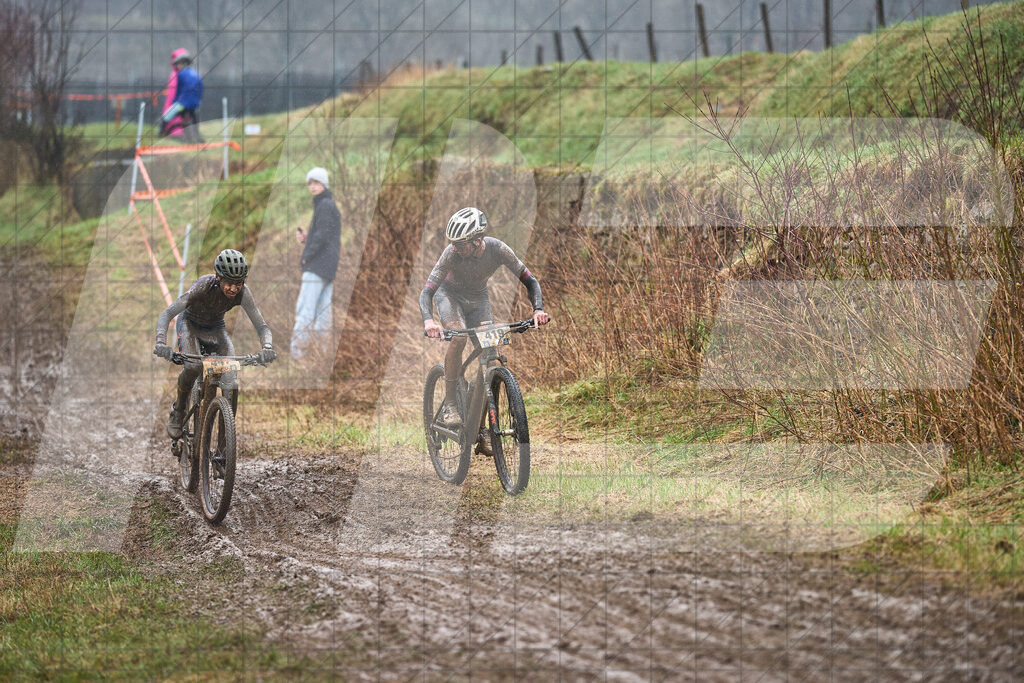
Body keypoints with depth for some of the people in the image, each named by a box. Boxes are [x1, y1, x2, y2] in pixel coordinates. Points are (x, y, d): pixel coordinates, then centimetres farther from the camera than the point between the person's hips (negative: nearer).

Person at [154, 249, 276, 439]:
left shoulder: (242, 293, -27)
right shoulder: (203, 287, -36)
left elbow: (261, 325, -25)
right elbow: (167, 314, -38)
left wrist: (267, 348, -48)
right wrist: (161, 343, -56)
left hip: (216, 329, 3)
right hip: (191, 325, -3)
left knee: (231, 384, -15)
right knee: (193, 366, -33)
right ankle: (178, 412, -7)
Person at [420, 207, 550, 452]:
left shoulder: (498, 250, -29)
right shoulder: (452, 253, -33)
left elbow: (529, 280, -19)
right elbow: (427, 290, -35)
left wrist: (538, 309, -36)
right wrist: (428, 320, -54)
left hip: (478, 298, 3)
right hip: (449, 294, -3)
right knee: (458, 337, -34)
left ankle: (481, 430, 1)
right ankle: (449, 404, -24)